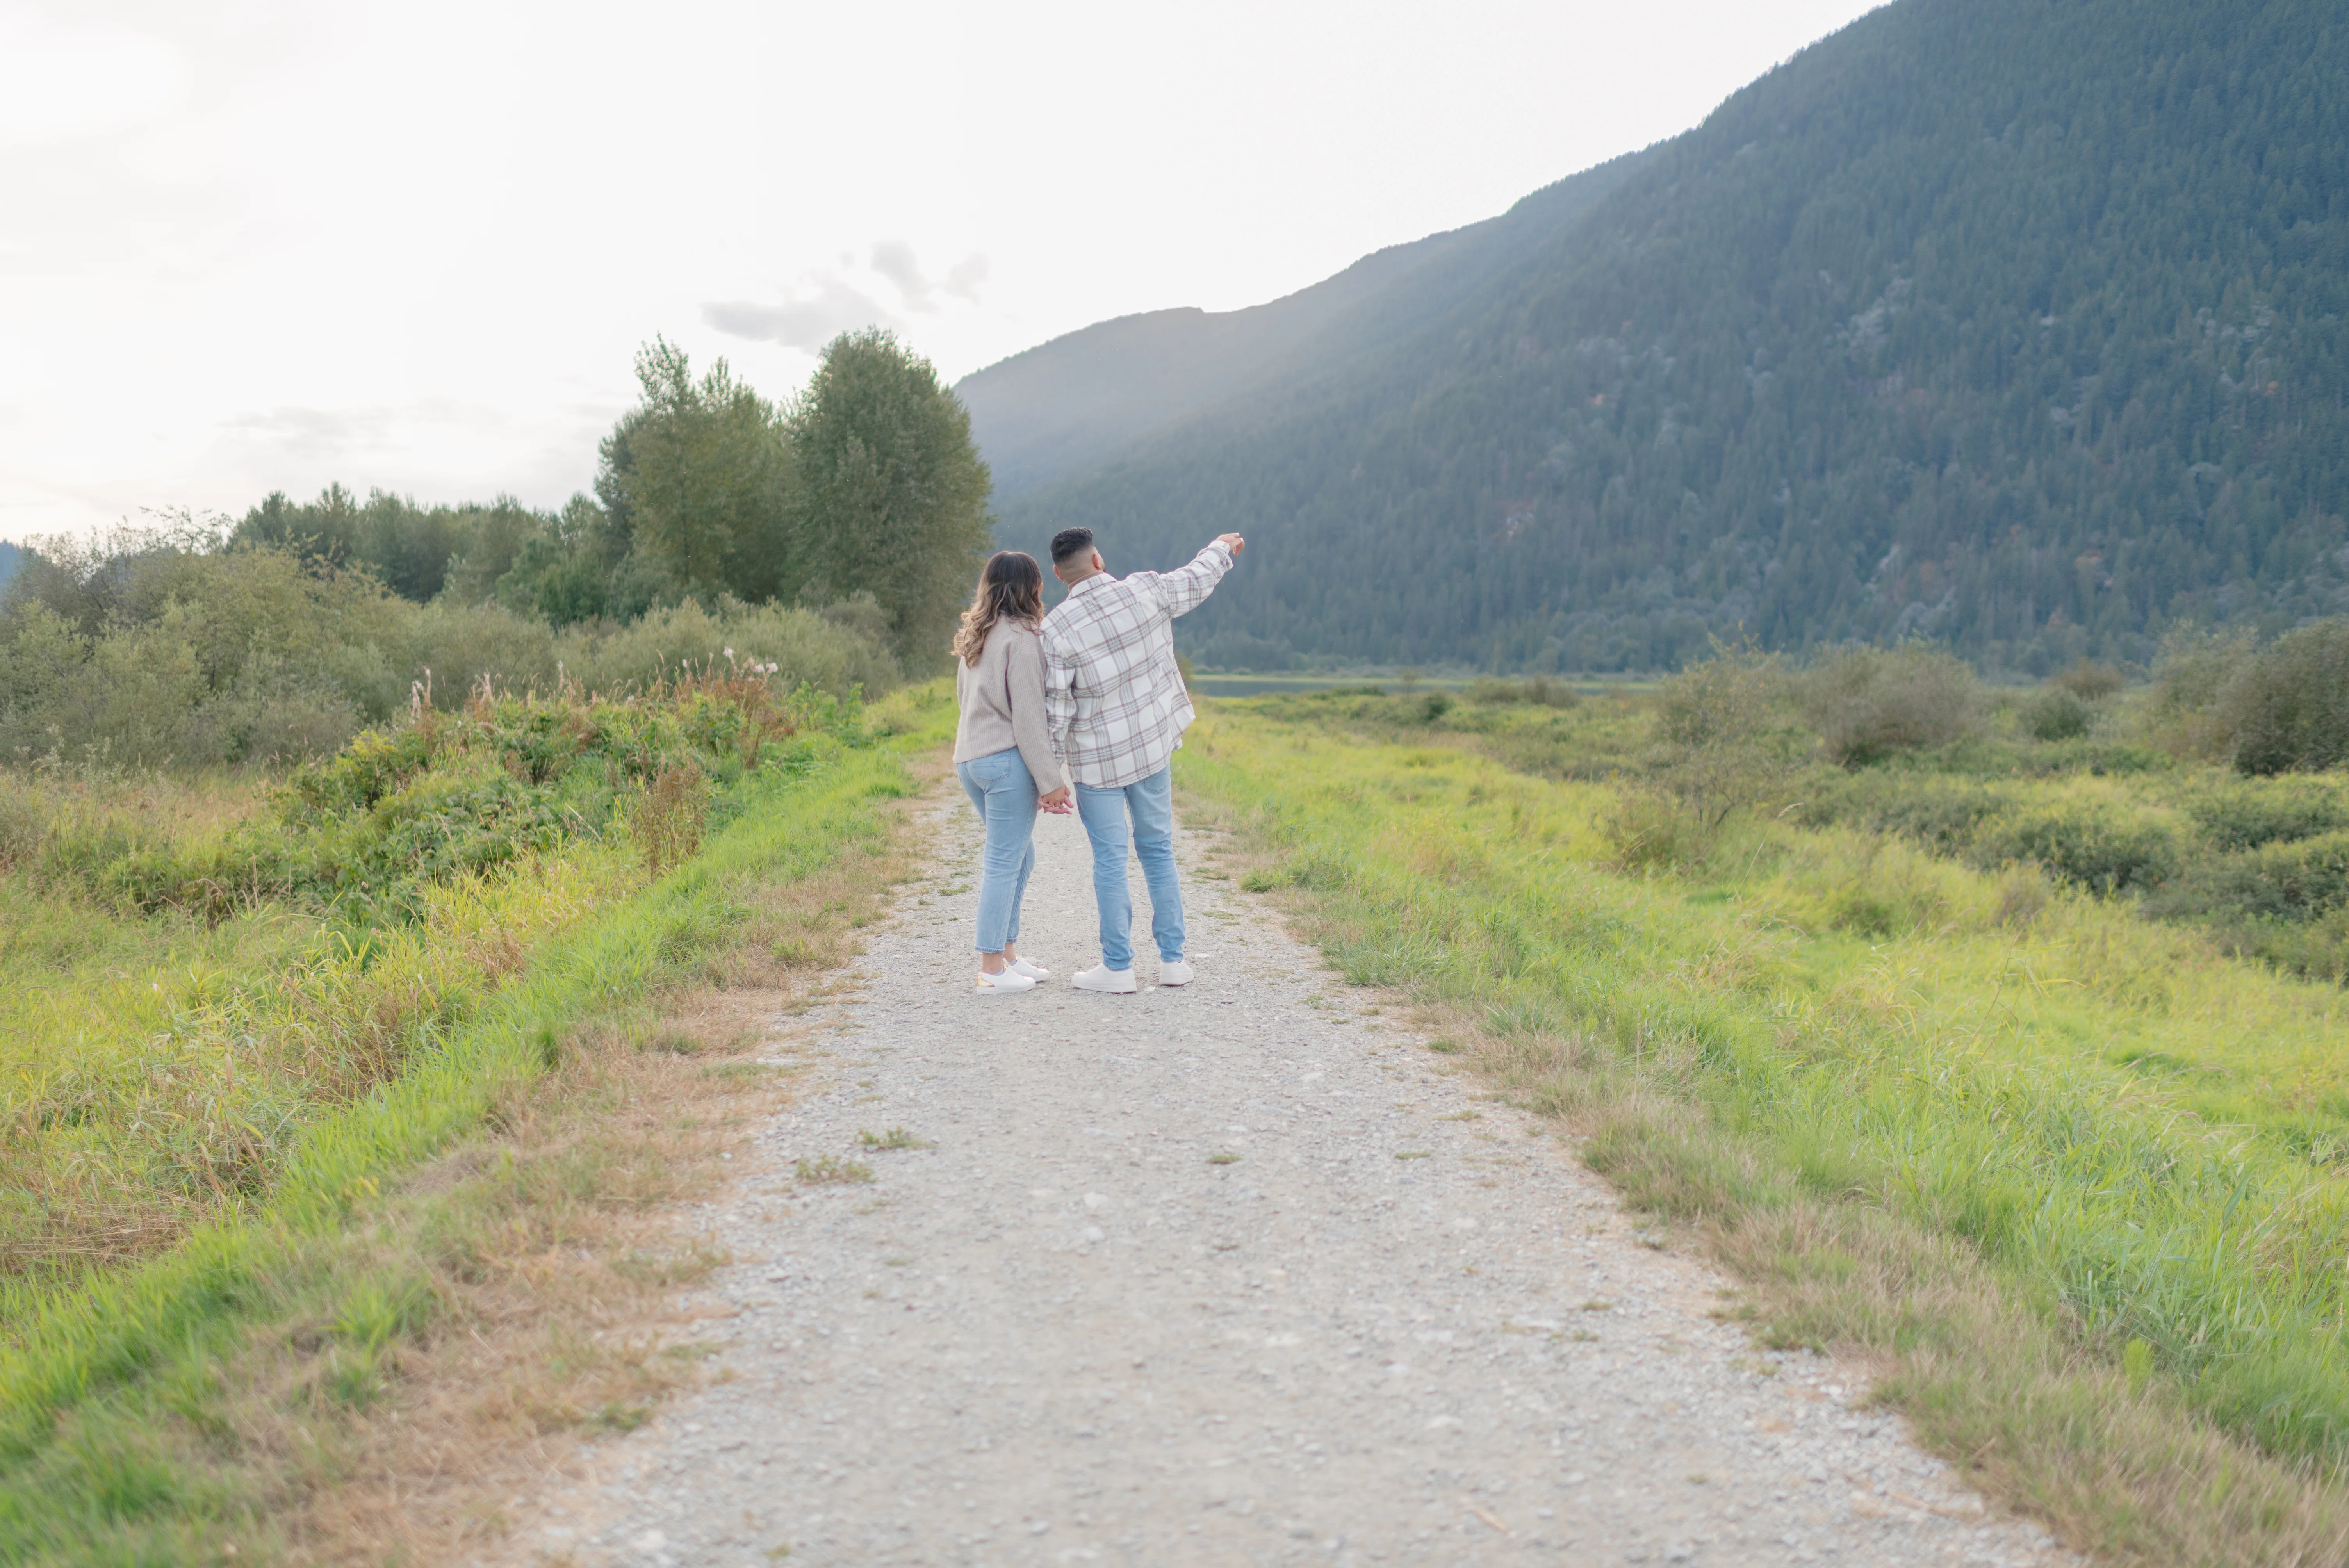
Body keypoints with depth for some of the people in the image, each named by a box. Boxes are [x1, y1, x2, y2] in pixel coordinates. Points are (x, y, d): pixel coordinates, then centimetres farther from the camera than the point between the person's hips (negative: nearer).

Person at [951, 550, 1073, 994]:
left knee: (1021, 856, 18)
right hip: (1008, 761, -9)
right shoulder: (1023, 637, -12)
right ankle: (992, 969, -2)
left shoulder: (974, 638, 15)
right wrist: (1050, 780, -13)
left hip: (970, 758, 9)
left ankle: (1008, 953, 21)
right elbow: (1029, 716, -15)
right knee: (1004, 862, -4)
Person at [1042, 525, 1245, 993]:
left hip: (1097, 760, -4)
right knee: (1158, 850, 14)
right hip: (1153, 745, 4)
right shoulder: (1146, 591, -8)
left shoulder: (1055, 630, -17)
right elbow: (1197, 580, 13)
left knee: (1110, 861, 3)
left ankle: (1118, 967, 6)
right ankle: (1172, 959, 17)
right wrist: (1223, 547, 33)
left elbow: (1053, 710, -15)